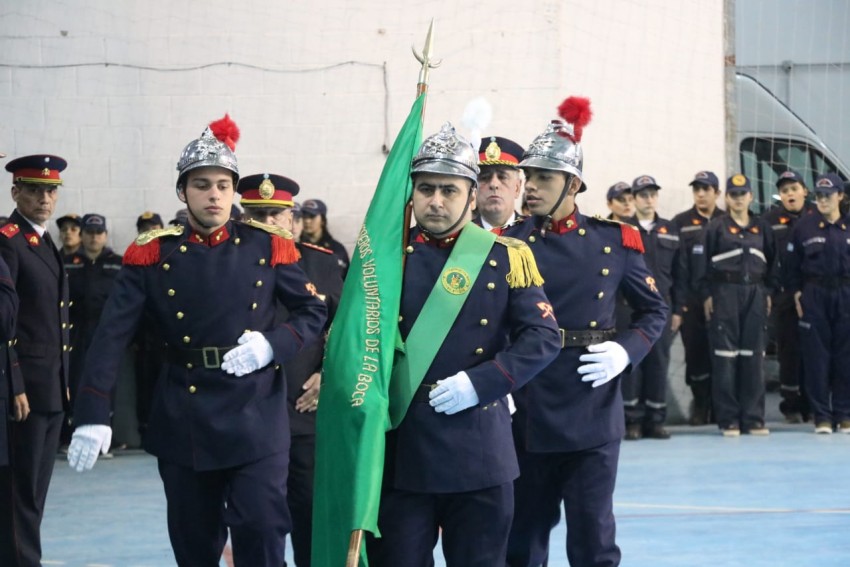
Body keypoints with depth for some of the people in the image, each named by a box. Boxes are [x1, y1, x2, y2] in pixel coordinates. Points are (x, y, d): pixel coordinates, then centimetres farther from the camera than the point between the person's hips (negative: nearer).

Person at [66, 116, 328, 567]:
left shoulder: (266, 248, 1)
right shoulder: (152, 254, -1)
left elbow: (313, 312, 7)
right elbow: (112, 334, -7)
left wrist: (272, 345, -14)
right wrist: (92, 414, -18)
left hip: (255, 416, -1)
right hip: (183, 423, 1)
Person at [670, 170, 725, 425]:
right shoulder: (681, 223, 5)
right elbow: (677, 268, 0)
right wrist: (677, 306, -6)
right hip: (692, 302, 0)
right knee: (695, 354, 2)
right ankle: (701, 405, 15)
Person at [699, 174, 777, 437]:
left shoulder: (761, 227, 12)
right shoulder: (716, 227, 2)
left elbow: (771, 261, 15)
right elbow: (704, 262, -1)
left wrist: (768, 292, 8)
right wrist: (707, 294, -6)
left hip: (755, 294, 3)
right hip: (725, 294, -3)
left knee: (753, 356, 2)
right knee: (725, 357, -5)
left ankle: (753, 418, 7)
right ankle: (728, 419, -1)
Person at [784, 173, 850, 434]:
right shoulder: (804, 226, 2)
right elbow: (791, 265, 3)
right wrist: (796, 294, -3)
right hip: (814, 296, -1)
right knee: (817, 356, -1)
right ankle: (822, 416, 4)